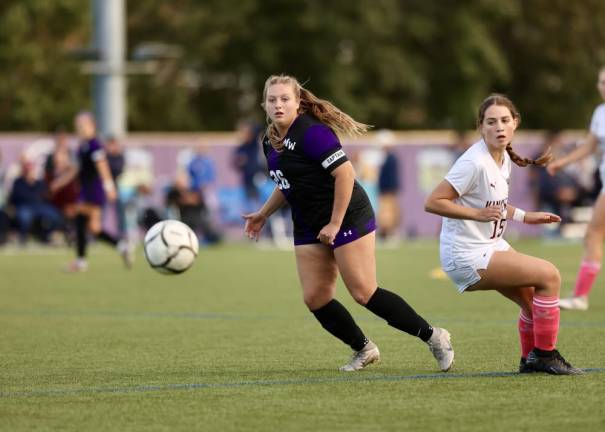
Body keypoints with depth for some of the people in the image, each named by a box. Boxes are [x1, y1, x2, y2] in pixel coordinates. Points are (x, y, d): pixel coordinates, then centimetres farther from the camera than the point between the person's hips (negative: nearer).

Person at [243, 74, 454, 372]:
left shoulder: (311, 132, -19)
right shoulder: (271, 141, 9)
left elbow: (345, 173, -24)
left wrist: (335, 224, -22)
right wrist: (263, 214, 25)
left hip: (347, 218, -9)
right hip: (308, 227, 9)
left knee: (363, 292, -11)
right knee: (315, 299, 1)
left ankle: (433, 338, 0)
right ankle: (363, 350, 20)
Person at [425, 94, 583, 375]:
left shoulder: (504, 157, 5)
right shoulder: (475, 163, -23)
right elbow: (433, 203, -23)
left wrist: (524, 217, 13)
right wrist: (477, 214, -27)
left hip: (491, 246, 9)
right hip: (467, 258, -9)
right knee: (549, 276, -13)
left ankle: (530, 360, 28)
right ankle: (545, 355, -2)